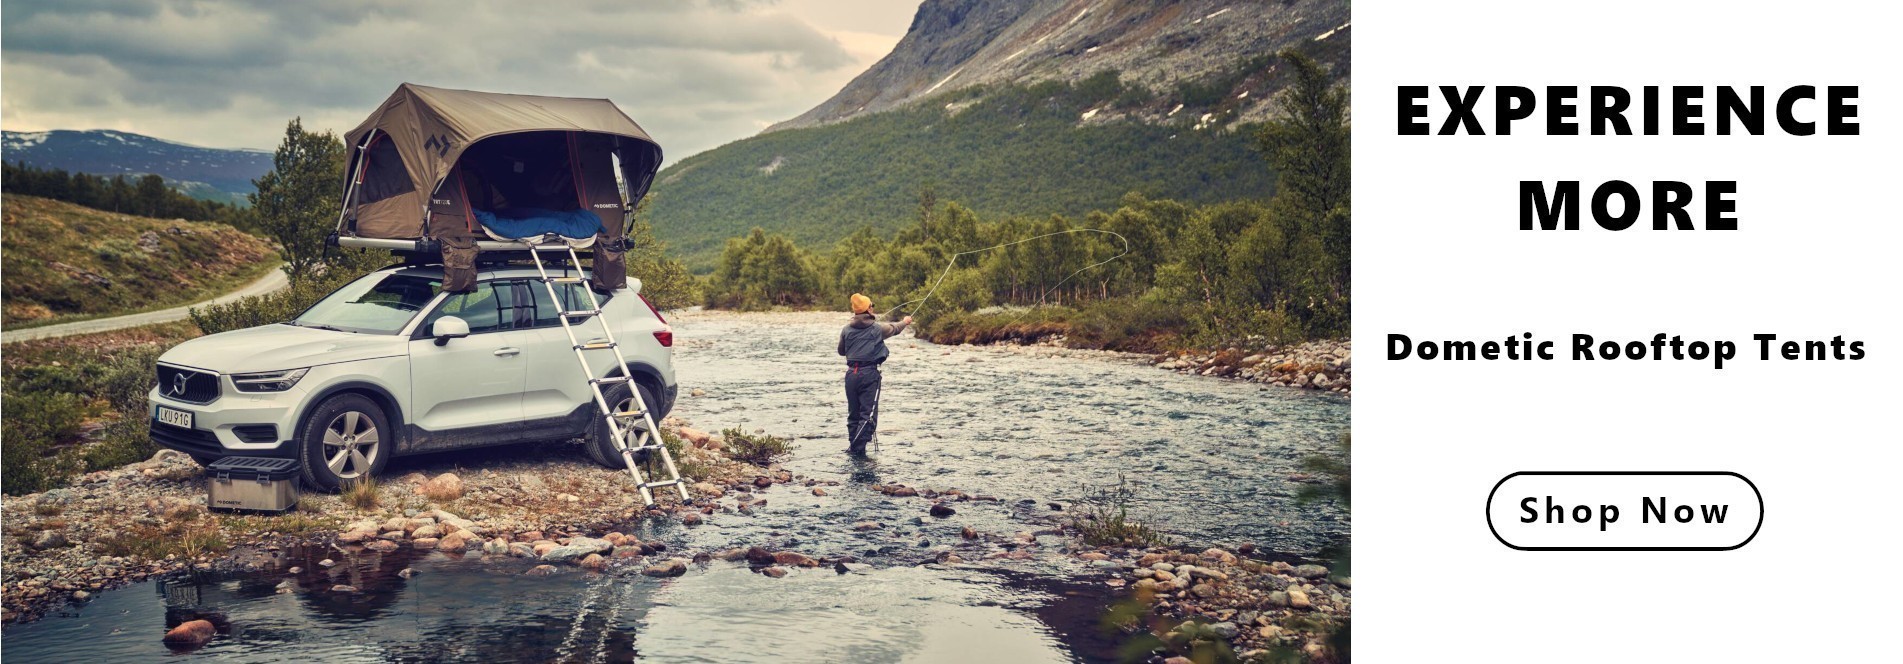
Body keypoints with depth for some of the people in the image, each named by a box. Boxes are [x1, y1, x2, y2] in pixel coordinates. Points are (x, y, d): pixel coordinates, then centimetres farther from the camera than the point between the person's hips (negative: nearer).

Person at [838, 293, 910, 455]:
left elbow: (841, 351, 17)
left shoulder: (847, 329, 4)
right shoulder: (877, 328, -3)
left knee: (853, 413, 14)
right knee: (868, 414, -4)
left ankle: (852, 445, 16)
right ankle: (858, 447, -14)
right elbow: (894, 328, 18)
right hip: (869, 373, -4)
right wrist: (905, 322, 40)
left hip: (851, 373, 4)